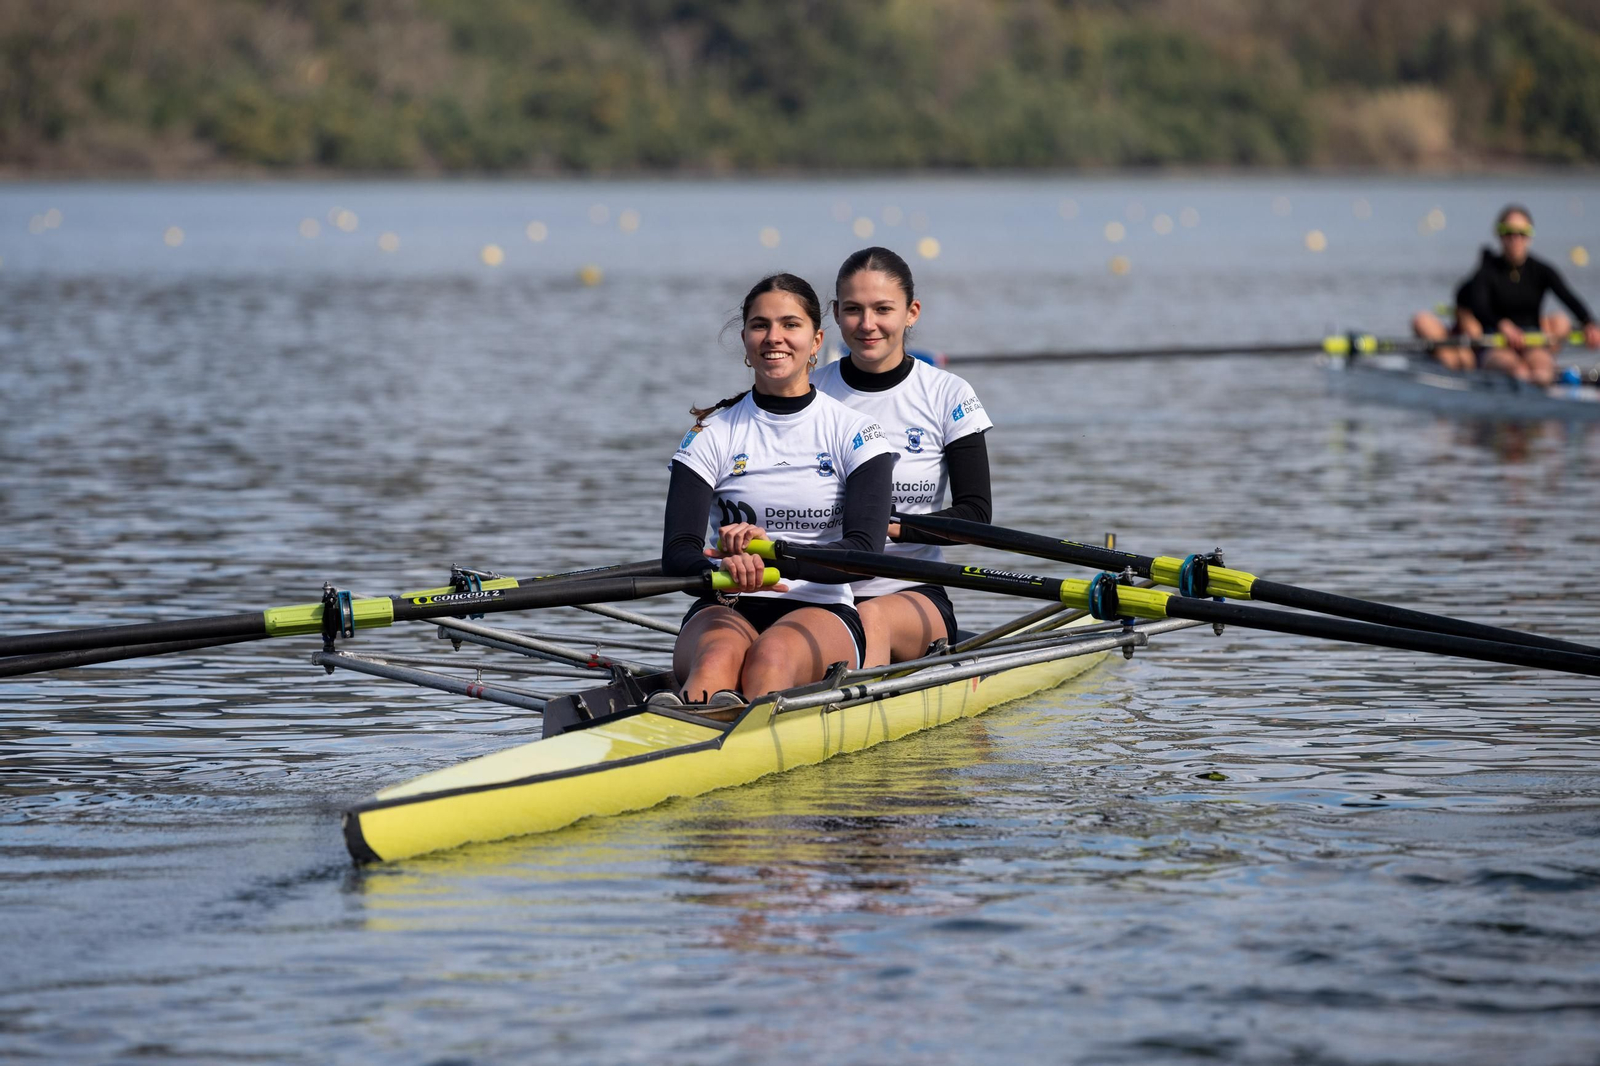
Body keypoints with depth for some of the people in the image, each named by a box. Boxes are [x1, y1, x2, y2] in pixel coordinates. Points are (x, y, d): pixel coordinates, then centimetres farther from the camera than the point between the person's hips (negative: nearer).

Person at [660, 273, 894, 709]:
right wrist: (723, 570, -29)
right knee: (721, 652, -37)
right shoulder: (712, 434, 9)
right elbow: (676, 553, -4)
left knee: (774, 653, -38)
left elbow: (864, 552, -9)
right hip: (726, 611, 0)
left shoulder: (854, 432, 5)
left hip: (822, 613, 0)